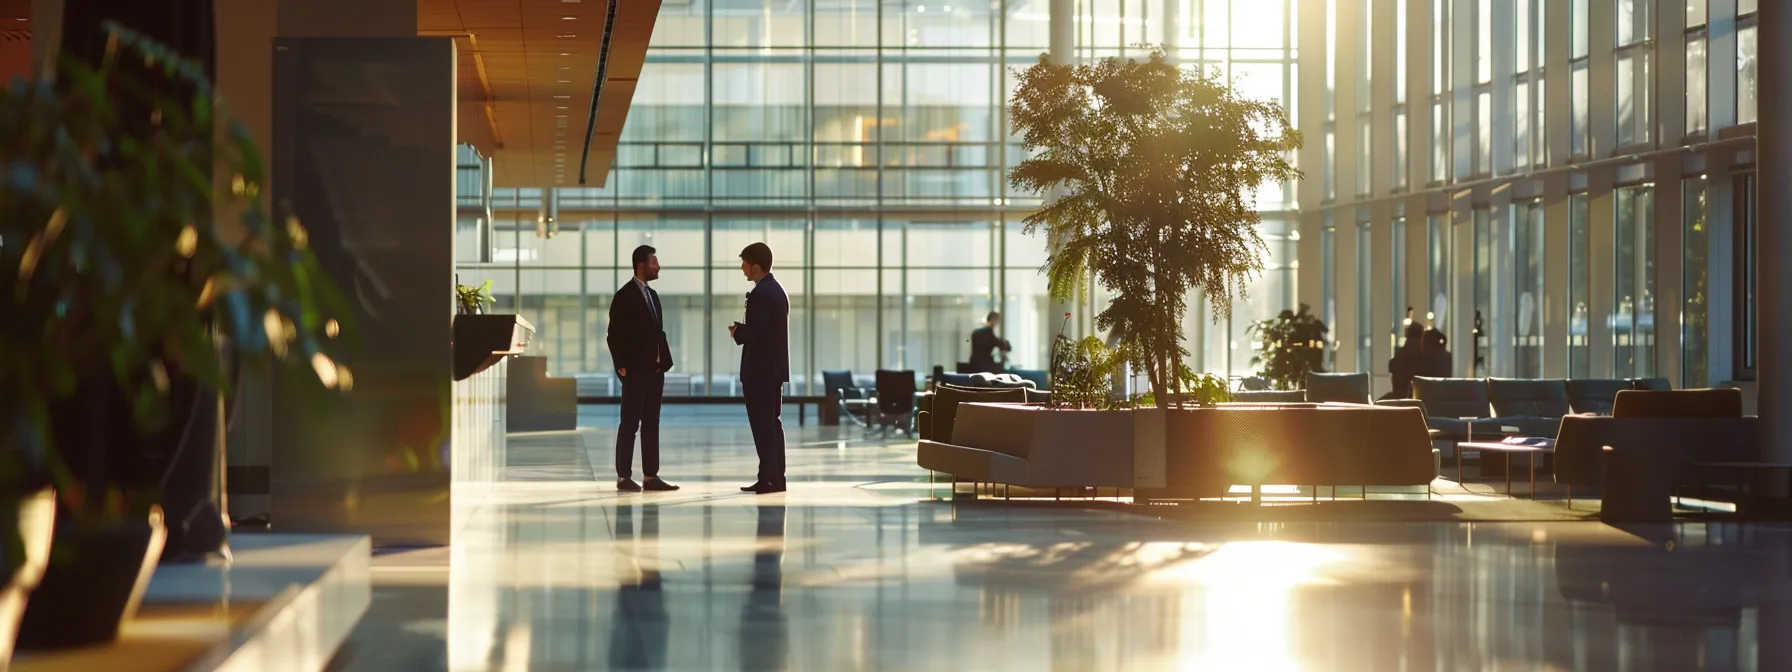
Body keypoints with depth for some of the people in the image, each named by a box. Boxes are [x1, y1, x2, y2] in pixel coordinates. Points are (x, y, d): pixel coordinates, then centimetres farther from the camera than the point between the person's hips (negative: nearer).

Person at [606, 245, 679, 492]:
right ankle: (624, 477, 0)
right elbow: (615, 335, -11)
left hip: (654, 370, 8)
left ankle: (651, 476, 10)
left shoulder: (652, 295, 15)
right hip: (635, 370, -8)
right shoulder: (625, 295, -9)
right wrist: (621, 366, -14)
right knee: (630, 423, -4)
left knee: (651, 424, 8)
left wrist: (664, 361, 7)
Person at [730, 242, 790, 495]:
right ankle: (776, 478, 13)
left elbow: (756, 333, -23)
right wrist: (743, 329, 10)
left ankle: (769, 479, -7)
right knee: (771, 423, 11)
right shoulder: (776, 289, 14)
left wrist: (738, 332, -5)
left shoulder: (760, 293, -17)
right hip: (774, 367, 10)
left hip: (760, 369, -10)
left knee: (762, 425, -7)